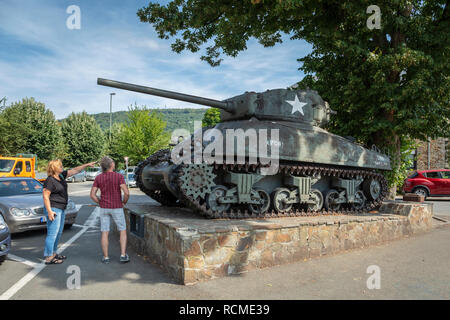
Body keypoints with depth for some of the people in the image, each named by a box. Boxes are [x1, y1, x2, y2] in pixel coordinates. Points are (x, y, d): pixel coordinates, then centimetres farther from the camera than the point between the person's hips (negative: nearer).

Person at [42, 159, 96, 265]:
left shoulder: (61, 176, 8)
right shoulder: (50, 180, -15)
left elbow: (75, 170, 15)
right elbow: (45, 196, -18)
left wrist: (87, 165, 12)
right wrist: (49, 211, -22)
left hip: (61, 209, 9)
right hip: (53, 209, -9)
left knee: (59, 233, 15)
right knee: (52, 233, -7)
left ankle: (53, 253, 26)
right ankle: (49, 258, -2)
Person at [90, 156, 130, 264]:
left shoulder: (98, 178, -2)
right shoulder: (119, 176, -13)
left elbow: (92, 195, -3)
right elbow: (126, 193, -21)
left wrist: (100, 203, 10)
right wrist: (124, 202, -1)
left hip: (104, 208, 3)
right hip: (117, 208, -3)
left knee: (105, 233, 10)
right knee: (123, 231, 10)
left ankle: (106, 257, 13)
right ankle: (123, 255, 5)